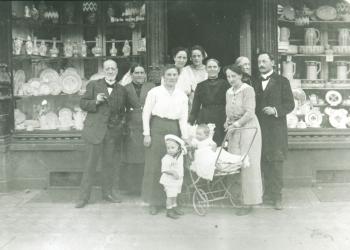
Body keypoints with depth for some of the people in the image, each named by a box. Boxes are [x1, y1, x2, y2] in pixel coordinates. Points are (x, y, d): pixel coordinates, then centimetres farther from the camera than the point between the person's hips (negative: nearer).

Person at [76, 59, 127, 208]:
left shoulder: (121, 90, 12)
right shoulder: (94, 85, 2)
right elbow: (83, 103, 0)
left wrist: (122, 120, 7)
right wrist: (95, 101, -16)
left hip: (113, 132, 4)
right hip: (95, 129, -3)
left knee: (109, 163, 11)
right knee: (91, 164, -1)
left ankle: (107, 192, 25)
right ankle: (84, 196, 7)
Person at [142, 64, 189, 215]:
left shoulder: (182, 96, 9)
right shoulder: (154, 92, 0)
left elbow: (183, 118, 7)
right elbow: (146, 114, -1)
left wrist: (185, 138, 1)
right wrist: (146, 134, -6)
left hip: (174, 130, 3)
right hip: (157, 129, -3)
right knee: (154, 165, 0)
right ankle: (154, 202, 11)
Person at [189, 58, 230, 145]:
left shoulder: (224, 84, 4)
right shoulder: (201, 86, 10)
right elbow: (195, 107, 11)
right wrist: (190, 122, 4)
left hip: (220, 122, -2)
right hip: (203, 121, 2)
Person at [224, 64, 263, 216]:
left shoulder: (248, 90, -7)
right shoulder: (229, 92, 14)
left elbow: (249, 113, -14)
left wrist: (237, 124, -16)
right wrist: (228, 123, 4)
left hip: (248, 128, -6)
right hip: (234, 130, 6)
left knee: (248, 165, -4)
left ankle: (249, 203, 2)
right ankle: (238, 196, 8)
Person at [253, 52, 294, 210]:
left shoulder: (282, 81, 2)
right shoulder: (256, 83, 15)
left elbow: (290, 104, -2)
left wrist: (276, 110, -17)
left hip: (276, 128, -4)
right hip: (260, 128, 4)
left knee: (276, 162, -4)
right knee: (264, 163, 6)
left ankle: (277, 197, 2)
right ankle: (267, 194, 15)